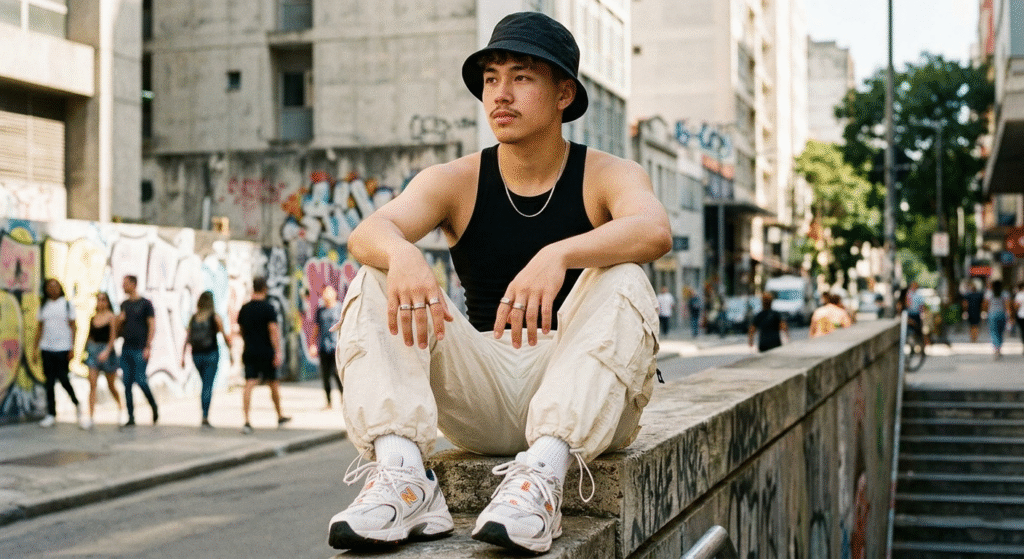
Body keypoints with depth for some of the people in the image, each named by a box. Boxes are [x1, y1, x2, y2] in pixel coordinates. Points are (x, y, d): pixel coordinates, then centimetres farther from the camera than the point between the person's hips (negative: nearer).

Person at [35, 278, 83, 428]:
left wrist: (72, 348, -6)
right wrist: (36, 348, 9)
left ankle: (76, 403, 16)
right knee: (50, 381, 4)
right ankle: (51, 414, 9)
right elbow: (40, 328, 14)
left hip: (63, 348, -3)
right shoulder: (44, 306, 11)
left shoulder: (67, 304, 2)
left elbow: (72, 327, 1)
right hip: (47, 348, 3)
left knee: (63, 378, -7)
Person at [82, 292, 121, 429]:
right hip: (93, 351, 3)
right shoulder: (93, 318, 7)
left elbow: (113, 337, -12)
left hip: (107, 352, -3)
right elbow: (89, 336, 15)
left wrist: (106, 351, -24)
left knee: (111, 385, 9)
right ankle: (91, 417, -12)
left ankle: (120, 407, 35)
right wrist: (86, 350, 11)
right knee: (92, 384, -8)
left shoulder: (111, 317, -5)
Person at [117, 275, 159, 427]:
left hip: (140, 349, -6)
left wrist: (148, 347, -14)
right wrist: (119, 321, -1)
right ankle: (131, 417, 6)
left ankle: (154, 407, 13)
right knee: (127, 383, 2)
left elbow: (152, 326, -7)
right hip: (126, 348, 6)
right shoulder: (124, 305, 15)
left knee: (140, 380, -11)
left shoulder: (145, 303, -2)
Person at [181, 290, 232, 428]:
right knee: (208, 386, -5)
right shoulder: (215, 317, -4)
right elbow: (225, 336, -4)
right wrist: (230, 352, 6)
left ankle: (205, 416, 20)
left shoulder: (193, 318, 6)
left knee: (206, 384, 18)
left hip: (196, 355, 4)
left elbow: (187, 339, 3)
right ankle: (205, 418, -14)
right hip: (211, 354, -4)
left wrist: (183, 357, 5)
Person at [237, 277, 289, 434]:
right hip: (266, 353, -3)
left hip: (249, 352, 3)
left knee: (249, 384, -5)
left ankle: (247, 421, -18)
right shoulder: (268, 308, -9)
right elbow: (273, 330, -16)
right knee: (273, 384, 13)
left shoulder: (244, 309, 7)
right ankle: (280, 417, 28)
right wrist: (278, 352, -18)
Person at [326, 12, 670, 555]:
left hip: (576, 391, -2)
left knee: (622, 283, -28)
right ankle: (403, 475, -34)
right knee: (374, 286, -14)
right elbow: (367, 232, -14)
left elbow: (655, 230, -25)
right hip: (482, 398, 2)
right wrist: (402, 254, -39)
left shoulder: (607, 176, -1)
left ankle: (542, 474, -43)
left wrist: (558, 255, -44)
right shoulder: (455, 182, 6)